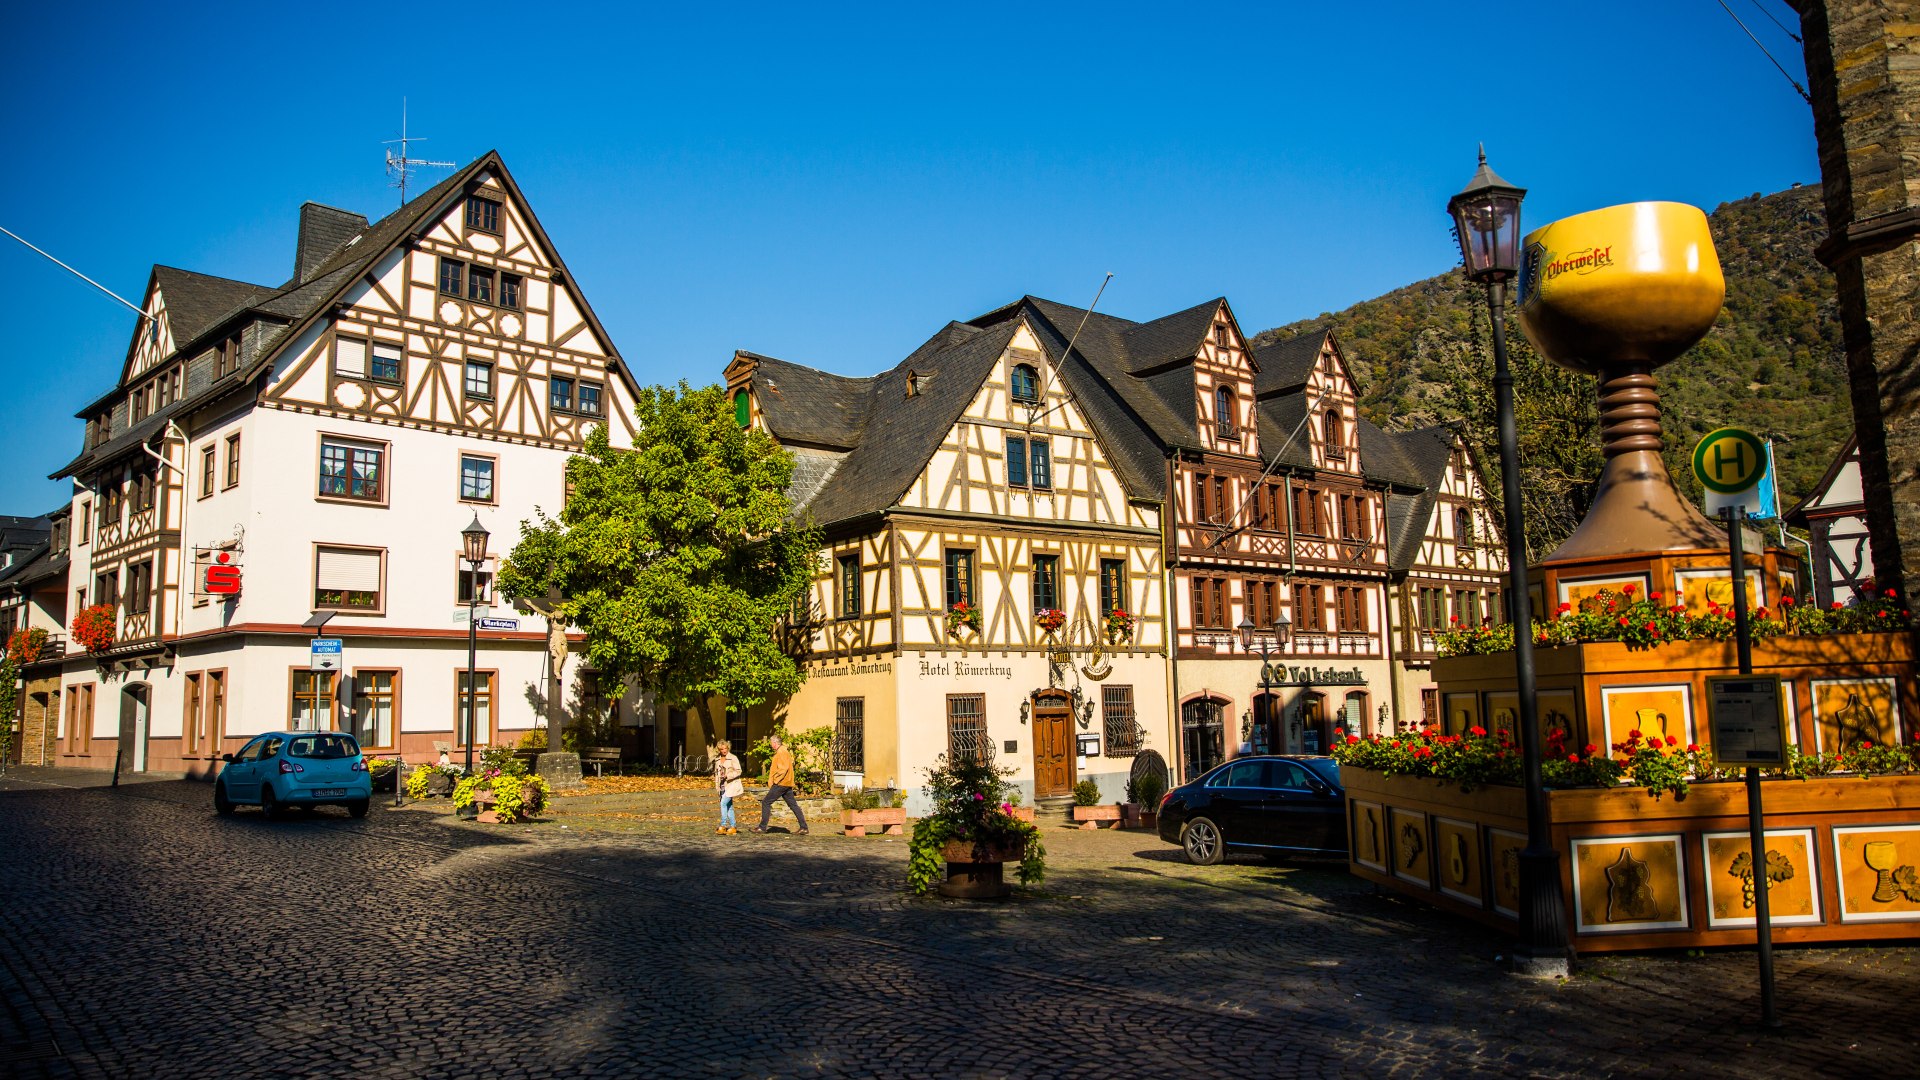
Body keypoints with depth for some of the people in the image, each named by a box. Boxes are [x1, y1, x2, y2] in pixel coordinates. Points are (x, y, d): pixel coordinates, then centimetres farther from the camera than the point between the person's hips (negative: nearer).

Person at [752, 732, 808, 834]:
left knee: (765, 803, -3)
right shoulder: (785, 751, 18)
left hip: (781, 784, -10)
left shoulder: (781, 752, -12)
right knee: (793, 805, 8)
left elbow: (784, 768, -22)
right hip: (787, 784, 10)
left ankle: (762, 827, -2)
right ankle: (803, 827, 5)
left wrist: (774, 780, -16)